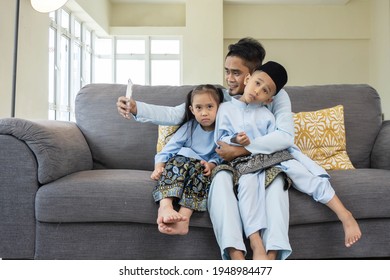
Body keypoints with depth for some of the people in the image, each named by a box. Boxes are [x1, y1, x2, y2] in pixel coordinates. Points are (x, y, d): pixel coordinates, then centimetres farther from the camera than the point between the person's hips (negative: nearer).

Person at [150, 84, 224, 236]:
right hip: (180, 163, 1)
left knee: (200, 171, -36)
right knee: (177, 161, -34)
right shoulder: (189, 127, 7)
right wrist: (158, 167, -18)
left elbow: (219, 156, -2)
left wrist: (210, 165, -25)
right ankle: (165, 206, -54)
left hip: (203, 167, -1)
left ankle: (184, 217, -49)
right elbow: (169, 149, -2)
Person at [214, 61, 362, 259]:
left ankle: (344, 215, -20)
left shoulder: (267, 115, 13)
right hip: (243, 162, -2)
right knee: (247, 183, -34)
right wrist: (235, 141, -17)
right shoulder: (226, 109, 9)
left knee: (298, 170, -23)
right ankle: (256, 244, -44)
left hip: (271, 157, 2)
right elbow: (220, 140, 2)